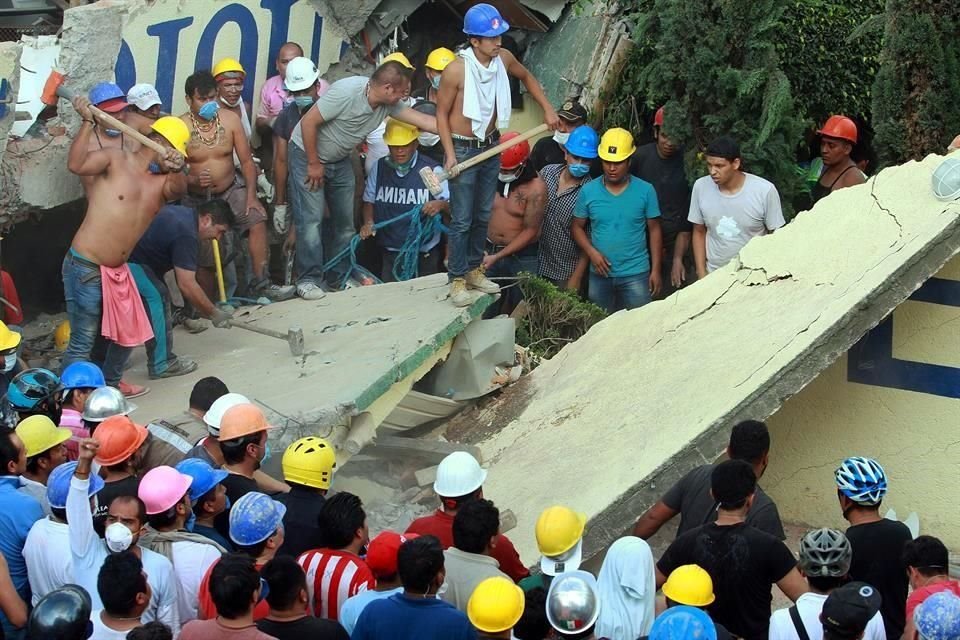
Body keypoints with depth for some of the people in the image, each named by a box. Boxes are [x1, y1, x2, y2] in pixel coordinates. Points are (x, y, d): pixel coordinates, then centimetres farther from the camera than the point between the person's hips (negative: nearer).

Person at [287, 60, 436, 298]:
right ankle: (308, 280, -8)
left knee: (345, 220, 7)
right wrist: (314, 164, -21)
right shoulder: (346, 91, -31)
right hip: (307, 153, -7)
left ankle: (339, 277, 16)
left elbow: (425, 121, -7)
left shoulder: (389, 104, -10)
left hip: (339, 160, 7)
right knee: (311, 218, -12)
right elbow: (308, 122, -27)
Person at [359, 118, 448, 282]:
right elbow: (369, 200, 13)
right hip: (389, 251, 2)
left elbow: (453, 206, -7)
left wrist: (441, 204, -29)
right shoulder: (380, 167, 3)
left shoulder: (432, 170, -8)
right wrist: (368, 223, -6)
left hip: (424, 254, -2)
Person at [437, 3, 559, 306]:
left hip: (491, 146, 6)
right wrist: (450, 154, -19)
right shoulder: (456, 70, -23)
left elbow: (527, 77, 15)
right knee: (462, 220, -1)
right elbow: (442, 113, -13)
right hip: (463, 149, -6)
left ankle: (474, 270, 30)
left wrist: (548, 109, 9)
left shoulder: (503, 58, -7)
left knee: (483, 215, 16)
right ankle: (457, 280, 9)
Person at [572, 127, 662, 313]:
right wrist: (591, 252, -12)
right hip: (600, 274, 2)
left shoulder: (645, 191, -6)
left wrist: (655, 270, -3)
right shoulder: (588, 191, -3)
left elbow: (654, 231, 0)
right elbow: (578, 227, 5)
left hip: (636, 275, -2)